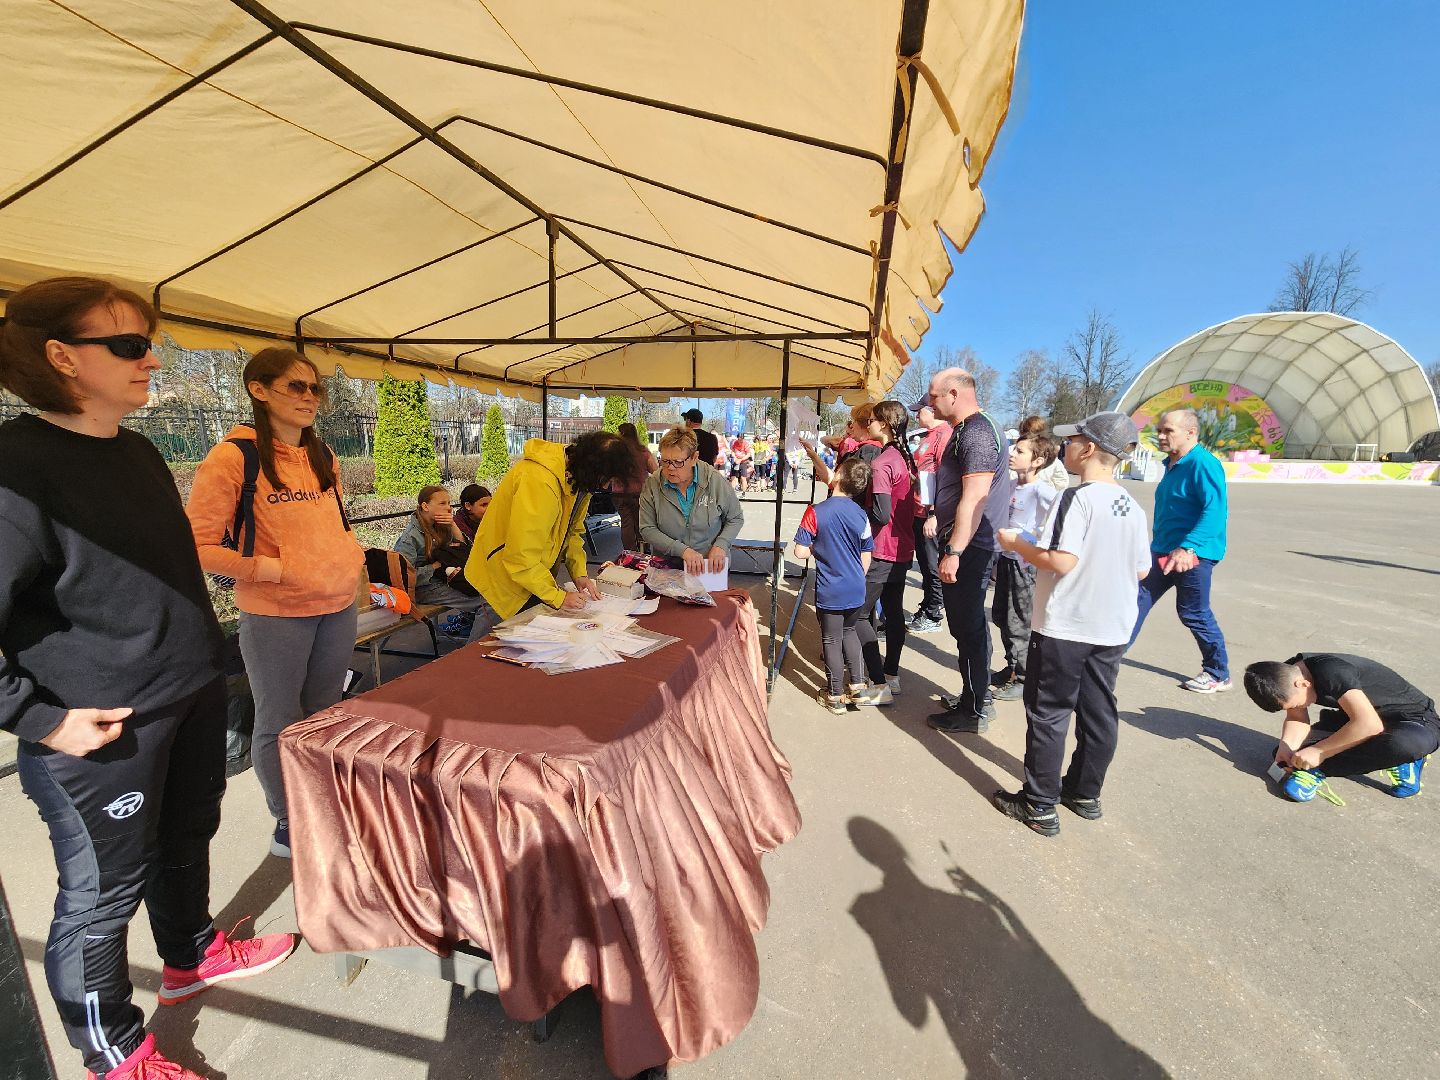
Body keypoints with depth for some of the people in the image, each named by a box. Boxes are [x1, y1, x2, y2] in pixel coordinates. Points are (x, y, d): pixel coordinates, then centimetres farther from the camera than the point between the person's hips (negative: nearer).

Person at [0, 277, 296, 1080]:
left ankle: (192, 956, 49)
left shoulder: (138, 452, 6)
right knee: (103, 892, 12)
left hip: (194, 697, 8)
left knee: (185, 840, 25)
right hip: (106, 727, -7)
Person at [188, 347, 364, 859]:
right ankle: (288, 825, 29)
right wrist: (273, 569, -17)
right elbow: (199, 544, -11)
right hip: (275, 616, -6)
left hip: (338, 609, 6)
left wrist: (351, 557, 5)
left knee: (325, 715, 18)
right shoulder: (232, 458, -12)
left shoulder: (321, 456, 9)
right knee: (279, 723, 10)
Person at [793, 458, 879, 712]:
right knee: (850, 633, 24)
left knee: (831, 640, 11)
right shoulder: (861, 514, -4)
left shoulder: (816, 511, -16)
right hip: (856, 591, 4)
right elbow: (866, 558, 4)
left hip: (829, 593, -3)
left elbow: (800, 552, -16)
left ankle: (836, 696, 23)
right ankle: (858, 687, 27)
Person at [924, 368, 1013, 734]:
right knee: (968, 624, 18)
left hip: (967, 548, -11)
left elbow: (974, 498, -25)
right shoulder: (972, 428, 17)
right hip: (971, 545, 11)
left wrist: (954, 551, -26)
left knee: (968, 628, 0)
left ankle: (974, 711, 14)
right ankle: (975, 697, 32)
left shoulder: (976, 432, -17)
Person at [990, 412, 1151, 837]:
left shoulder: (1077, 498, -17)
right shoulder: (1133, 507, 6)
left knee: (1048, 714, 3)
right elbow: (1141, 570, 12)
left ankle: (1040, 805, 12)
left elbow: (1061, 562, -25)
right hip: (1112, 628, 8)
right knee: (1098, 713, 17)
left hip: (1064, 627, -7)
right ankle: (1085, 793, 32)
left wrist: (1016, 544, -11)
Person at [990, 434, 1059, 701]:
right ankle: (1012, 667, 34)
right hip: (1005, 559, 8)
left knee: (1019, 624, 2)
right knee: (1001, 617, 17)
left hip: (1026, 564, -8)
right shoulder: (1011, 485, 5)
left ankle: (1022, 678, 18)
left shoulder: (1041, 491, -18)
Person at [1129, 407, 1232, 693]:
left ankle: (1218, 674, 23)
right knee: (1138, 599, 8)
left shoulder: (1203, 464, -17)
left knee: (1194, 614, 4)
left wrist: (1187, 548, -36)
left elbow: (1216, 511, -27)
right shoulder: (1172, 463, 11)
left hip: (1193, 554, -9)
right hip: (1163, 551, 9)